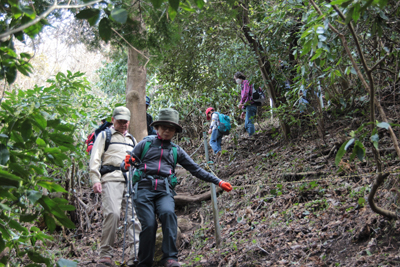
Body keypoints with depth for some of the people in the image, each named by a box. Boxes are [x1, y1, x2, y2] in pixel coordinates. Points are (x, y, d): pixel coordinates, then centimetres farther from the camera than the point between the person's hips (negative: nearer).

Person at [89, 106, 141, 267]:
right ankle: (105, 254, -10)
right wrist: (95, 180, -7)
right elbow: (95, 159, 6)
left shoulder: (132, 139, 31)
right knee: (112, 213, -20)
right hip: (111, 178, -4)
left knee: (135, 215, -10)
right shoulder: (104, 135, 16)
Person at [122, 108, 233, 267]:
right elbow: (126, 163, 14)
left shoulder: (176, 150, 20)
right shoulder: (145, 144, 15)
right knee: (149, 225, -16)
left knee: (168, 213, -29)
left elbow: (196, 169, 20)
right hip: (144, 188, -1)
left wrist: (218, 182, 15)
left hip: (165, 191, 1)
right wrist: (126, 164, -11)